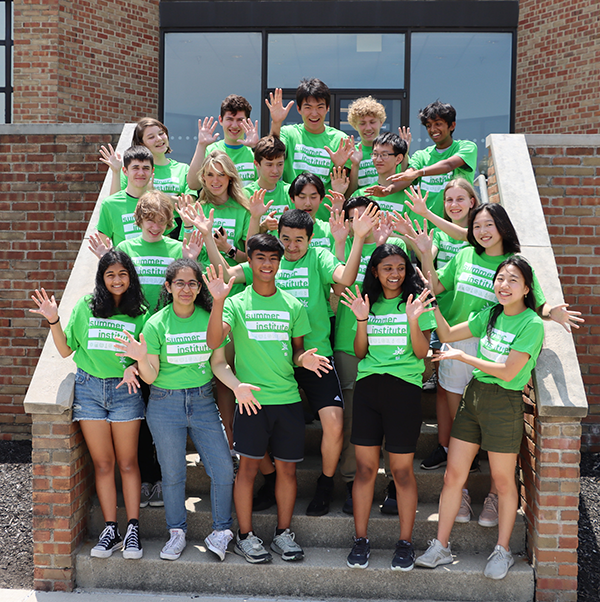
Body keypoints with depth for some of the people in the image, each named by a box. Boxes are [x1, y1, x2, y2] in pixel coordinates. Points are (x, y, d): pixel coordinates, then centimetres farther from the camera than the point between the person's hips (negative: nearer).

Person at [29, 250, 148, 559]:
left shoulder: (139, 313, 3)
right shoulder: (86, 306, 5)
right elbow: (65, 349, 8)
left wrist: (134, 367, -15)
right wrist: (53, 321, -6)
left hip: (124, 389, -1)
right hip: (89, 389, 1)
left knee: (127, 462, 3)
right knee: (102, 463, 5)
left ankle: (133, 529, 8)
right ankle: (110, 530, 10)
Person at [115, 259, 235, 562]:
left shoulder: (210, 320, 0)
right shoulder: (156, 324, -5)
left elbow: (218, 364, 5)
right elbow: (151, 376, -6)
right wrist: (140, 358, -25)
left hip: (203, 401, 2)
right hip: (165, 404, -1)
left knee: (223, 470, -3)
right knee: (172, 473, 7)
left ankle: (221, 531, 16)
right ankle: (177, 532, 27)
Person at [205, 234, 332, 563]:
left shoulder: (293, 306, 11)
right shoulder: (236, 303, 1)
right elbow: (213, 341, -14)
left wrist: (304, 359, -8)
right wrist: (218, 301, -27)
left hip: (288, 398, 3)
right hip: (251, 397, -3)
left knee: (288, 467, 7)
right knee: (248, 466, 0)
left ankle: (283, 533, 21)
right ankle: (245, 536, 14)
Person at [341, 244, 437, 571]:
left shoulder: (416, 302, 4)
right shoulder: (369, 302, 13)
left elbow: (421, 353, -3)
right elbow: (360, 353, 9)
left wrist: (414, 321, -18)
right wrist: (361, 320, -5)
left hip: (404, 386, -3)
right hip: (368, 386, 3)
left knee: (402, 470, 1)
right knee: (365, 467, 4)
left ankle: (405, 542, 14)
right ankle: (360, 539, 15)